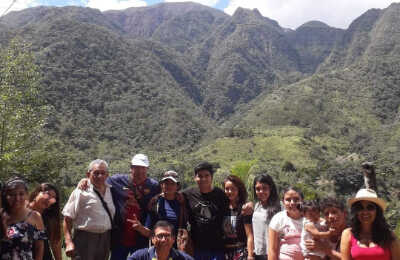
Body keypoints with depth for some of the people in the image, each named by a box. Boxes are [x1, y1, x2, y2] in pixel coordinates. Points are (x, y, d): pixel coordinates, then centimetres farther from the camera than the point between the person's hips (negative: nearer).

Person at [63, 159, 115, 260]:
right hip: (85, 239, -6)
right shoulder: (81, 192, -8)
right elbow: (67, 219, -10)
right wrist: (69, 242, -19)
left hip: (105, 239, 6)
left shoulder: (110, 190, 9)